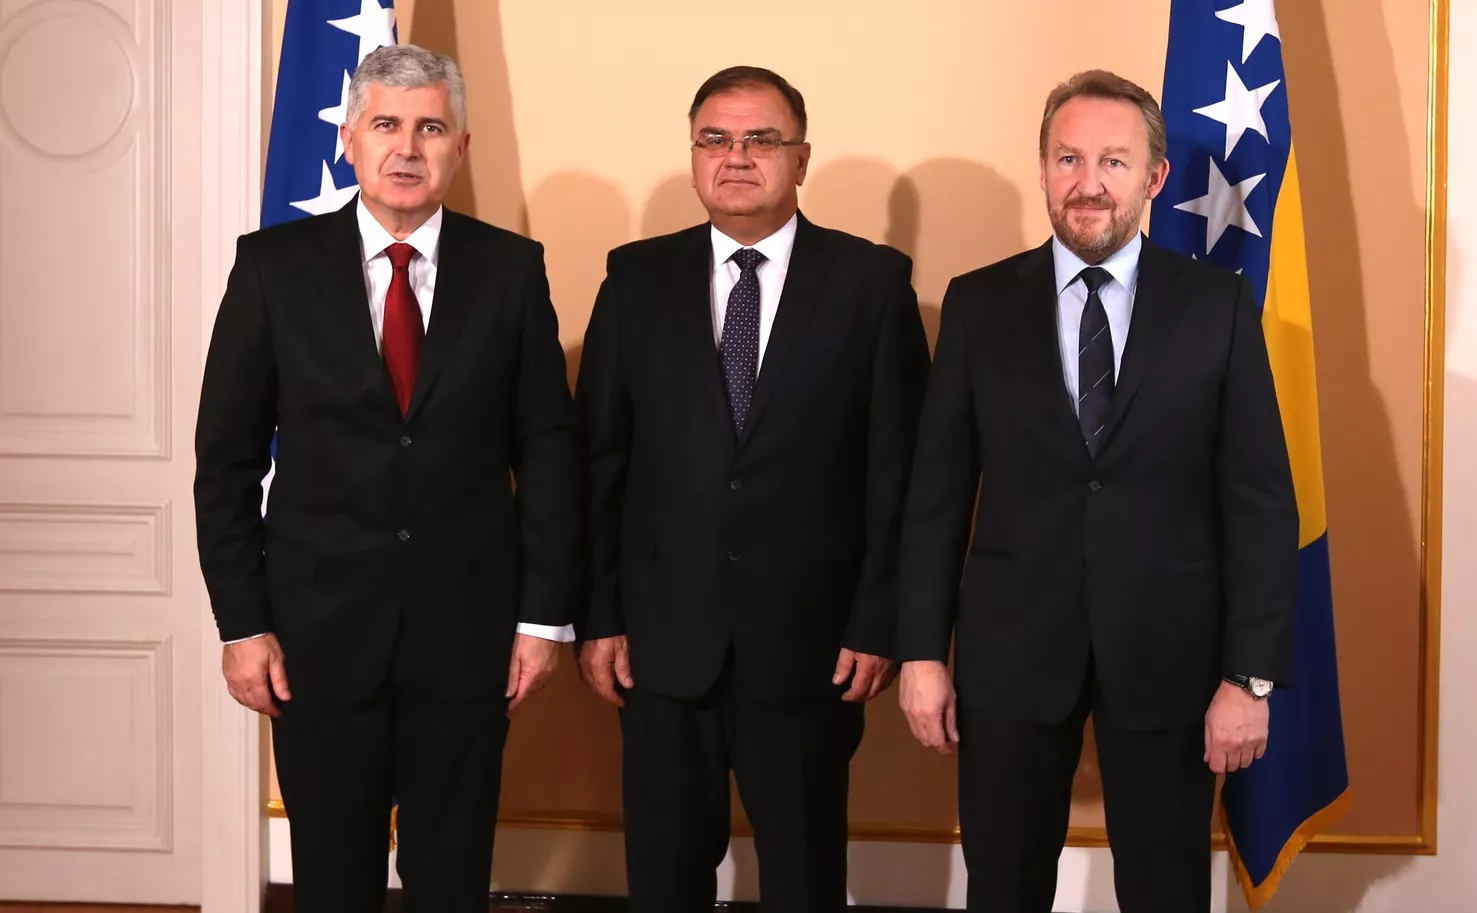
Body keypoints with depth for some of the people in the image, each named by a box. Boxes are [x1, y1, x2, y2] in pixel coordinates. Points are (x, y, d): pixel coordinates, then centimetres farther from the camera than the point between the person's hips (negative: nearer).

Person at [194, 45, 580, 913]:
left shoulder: (511, 268, 0)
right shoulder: (275, 265, -2)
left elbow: (549, 449, 2)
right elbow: (228, 456, 0)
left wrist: (546, 613, -1)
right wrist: (242, 621, -4)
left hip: (467, 623, 0)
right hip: (320, 621, 0)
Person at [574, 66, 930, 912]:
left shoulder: (873, 281, -1)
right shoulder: (638, 277, 4)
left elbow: (901, 467, -3)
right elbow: (598, 457, 4)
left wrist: (878, 622, -7)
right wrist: (598, 616, 0)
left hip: (810, 637, -1)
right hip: (663, 634, 2)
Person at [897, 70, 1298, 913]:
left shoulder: (1220, 305, -2)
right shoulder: (978, 304, 2)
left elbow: (1261, 500, -3)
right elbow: (939, 491, 3)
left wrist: (1252, 673, -8)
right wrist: (922, 650, -1)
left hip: (1168, 654, -1)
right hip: (1011, 650, 1)